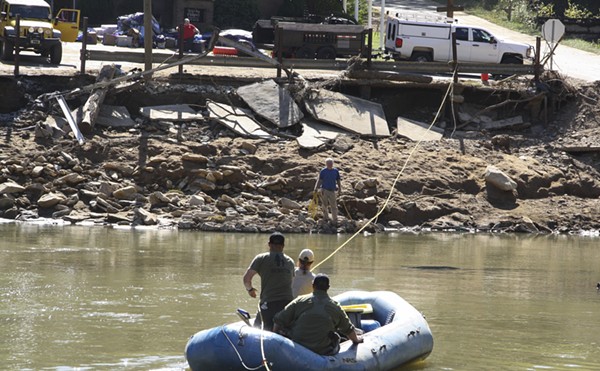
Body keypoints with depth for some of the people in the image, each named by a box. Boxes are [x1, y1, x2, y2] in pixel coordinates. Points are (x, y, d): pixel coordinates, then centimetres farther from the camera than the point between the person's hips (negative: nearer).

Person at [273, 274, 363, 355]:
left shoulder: (300, 301, -4)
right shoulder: (335, 307, 2)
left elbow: (279, 321, -1)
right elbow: (348, 329, 17)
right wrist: (356, 339, 39)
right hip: (322, 351, 2)